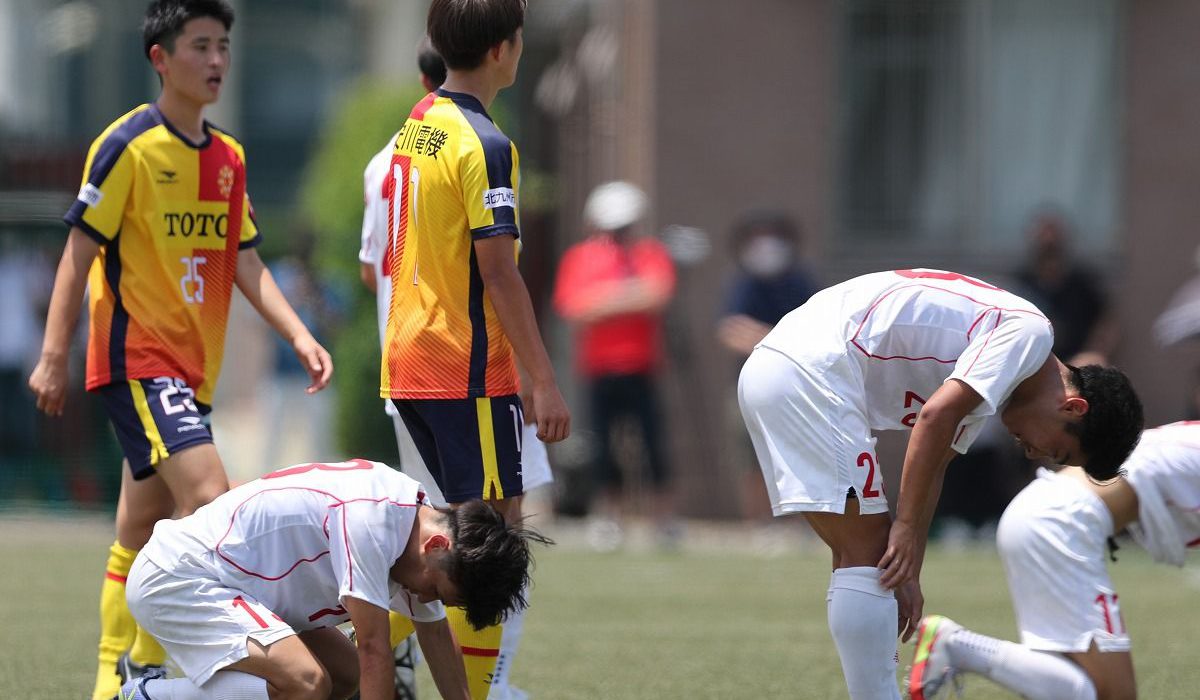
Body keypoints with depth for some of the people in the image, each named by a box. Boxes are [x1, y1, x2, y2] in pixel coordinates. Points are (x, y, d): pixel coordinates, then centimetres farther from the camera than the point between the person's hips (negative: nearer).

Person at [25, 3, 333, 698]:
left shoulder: (229, 157, 11)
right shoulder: (128, 146, -10)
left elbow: (245, 262, 13)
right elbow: (80, 251, -9)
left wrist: (299, 334, -1)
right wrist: (54, 357, -11)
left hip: (193, 367, 7)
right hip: (137, 359, -7)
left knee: (142, 530, 12)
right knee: (210, 498, -21)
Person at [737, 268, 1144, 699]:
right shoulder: (1029, 331, -8)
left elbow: (929, 467, 22)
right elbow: (936, 416, -18)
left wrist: (907, 573, 18)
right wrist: (907, 528, -14)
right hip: (811, 373, -10)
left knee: (862, 555, 15)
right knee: (867, 554, -8)